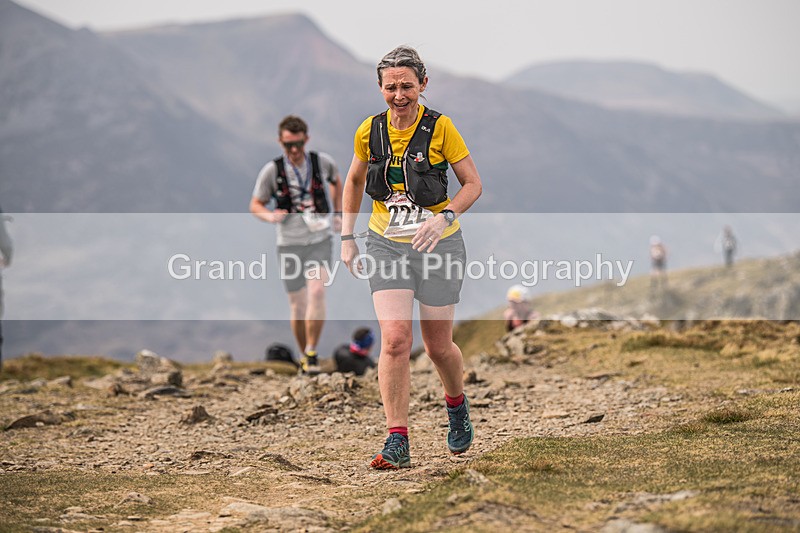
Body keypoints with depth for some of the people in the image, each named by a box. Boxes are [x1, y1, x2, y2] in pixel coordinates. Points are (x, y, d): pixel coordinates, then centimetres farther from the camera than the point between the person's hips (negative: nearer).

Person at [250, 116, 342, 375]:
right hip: (290, 244, 0)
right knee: (297, 305, 4)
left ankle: (312, 354, -13)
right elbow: (255, 205, 3)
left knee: (317, 293, -21)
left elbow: (336, 181, 21)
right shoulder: (271, 171, -8)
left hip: (320, 239, 0)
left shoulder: (322, 162, -3)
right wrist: (269, 216, -18)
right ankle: (304, 357, 24)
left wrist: (338, 213, 12)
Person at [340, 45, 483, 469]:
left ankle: (456, 403, 41)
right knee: (394, 339, -15)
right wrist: (346, 238, 11)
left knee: (438, 347, 8)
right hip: (387, 244, 2)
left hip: (438, 244, -2)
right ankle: (398, 443, -12)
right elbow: (354, 182, 16)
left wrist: (444, 217, -22)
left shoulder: (440, 128, -10)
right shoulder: (370, 131, -1)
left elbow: (473, 184, -5)